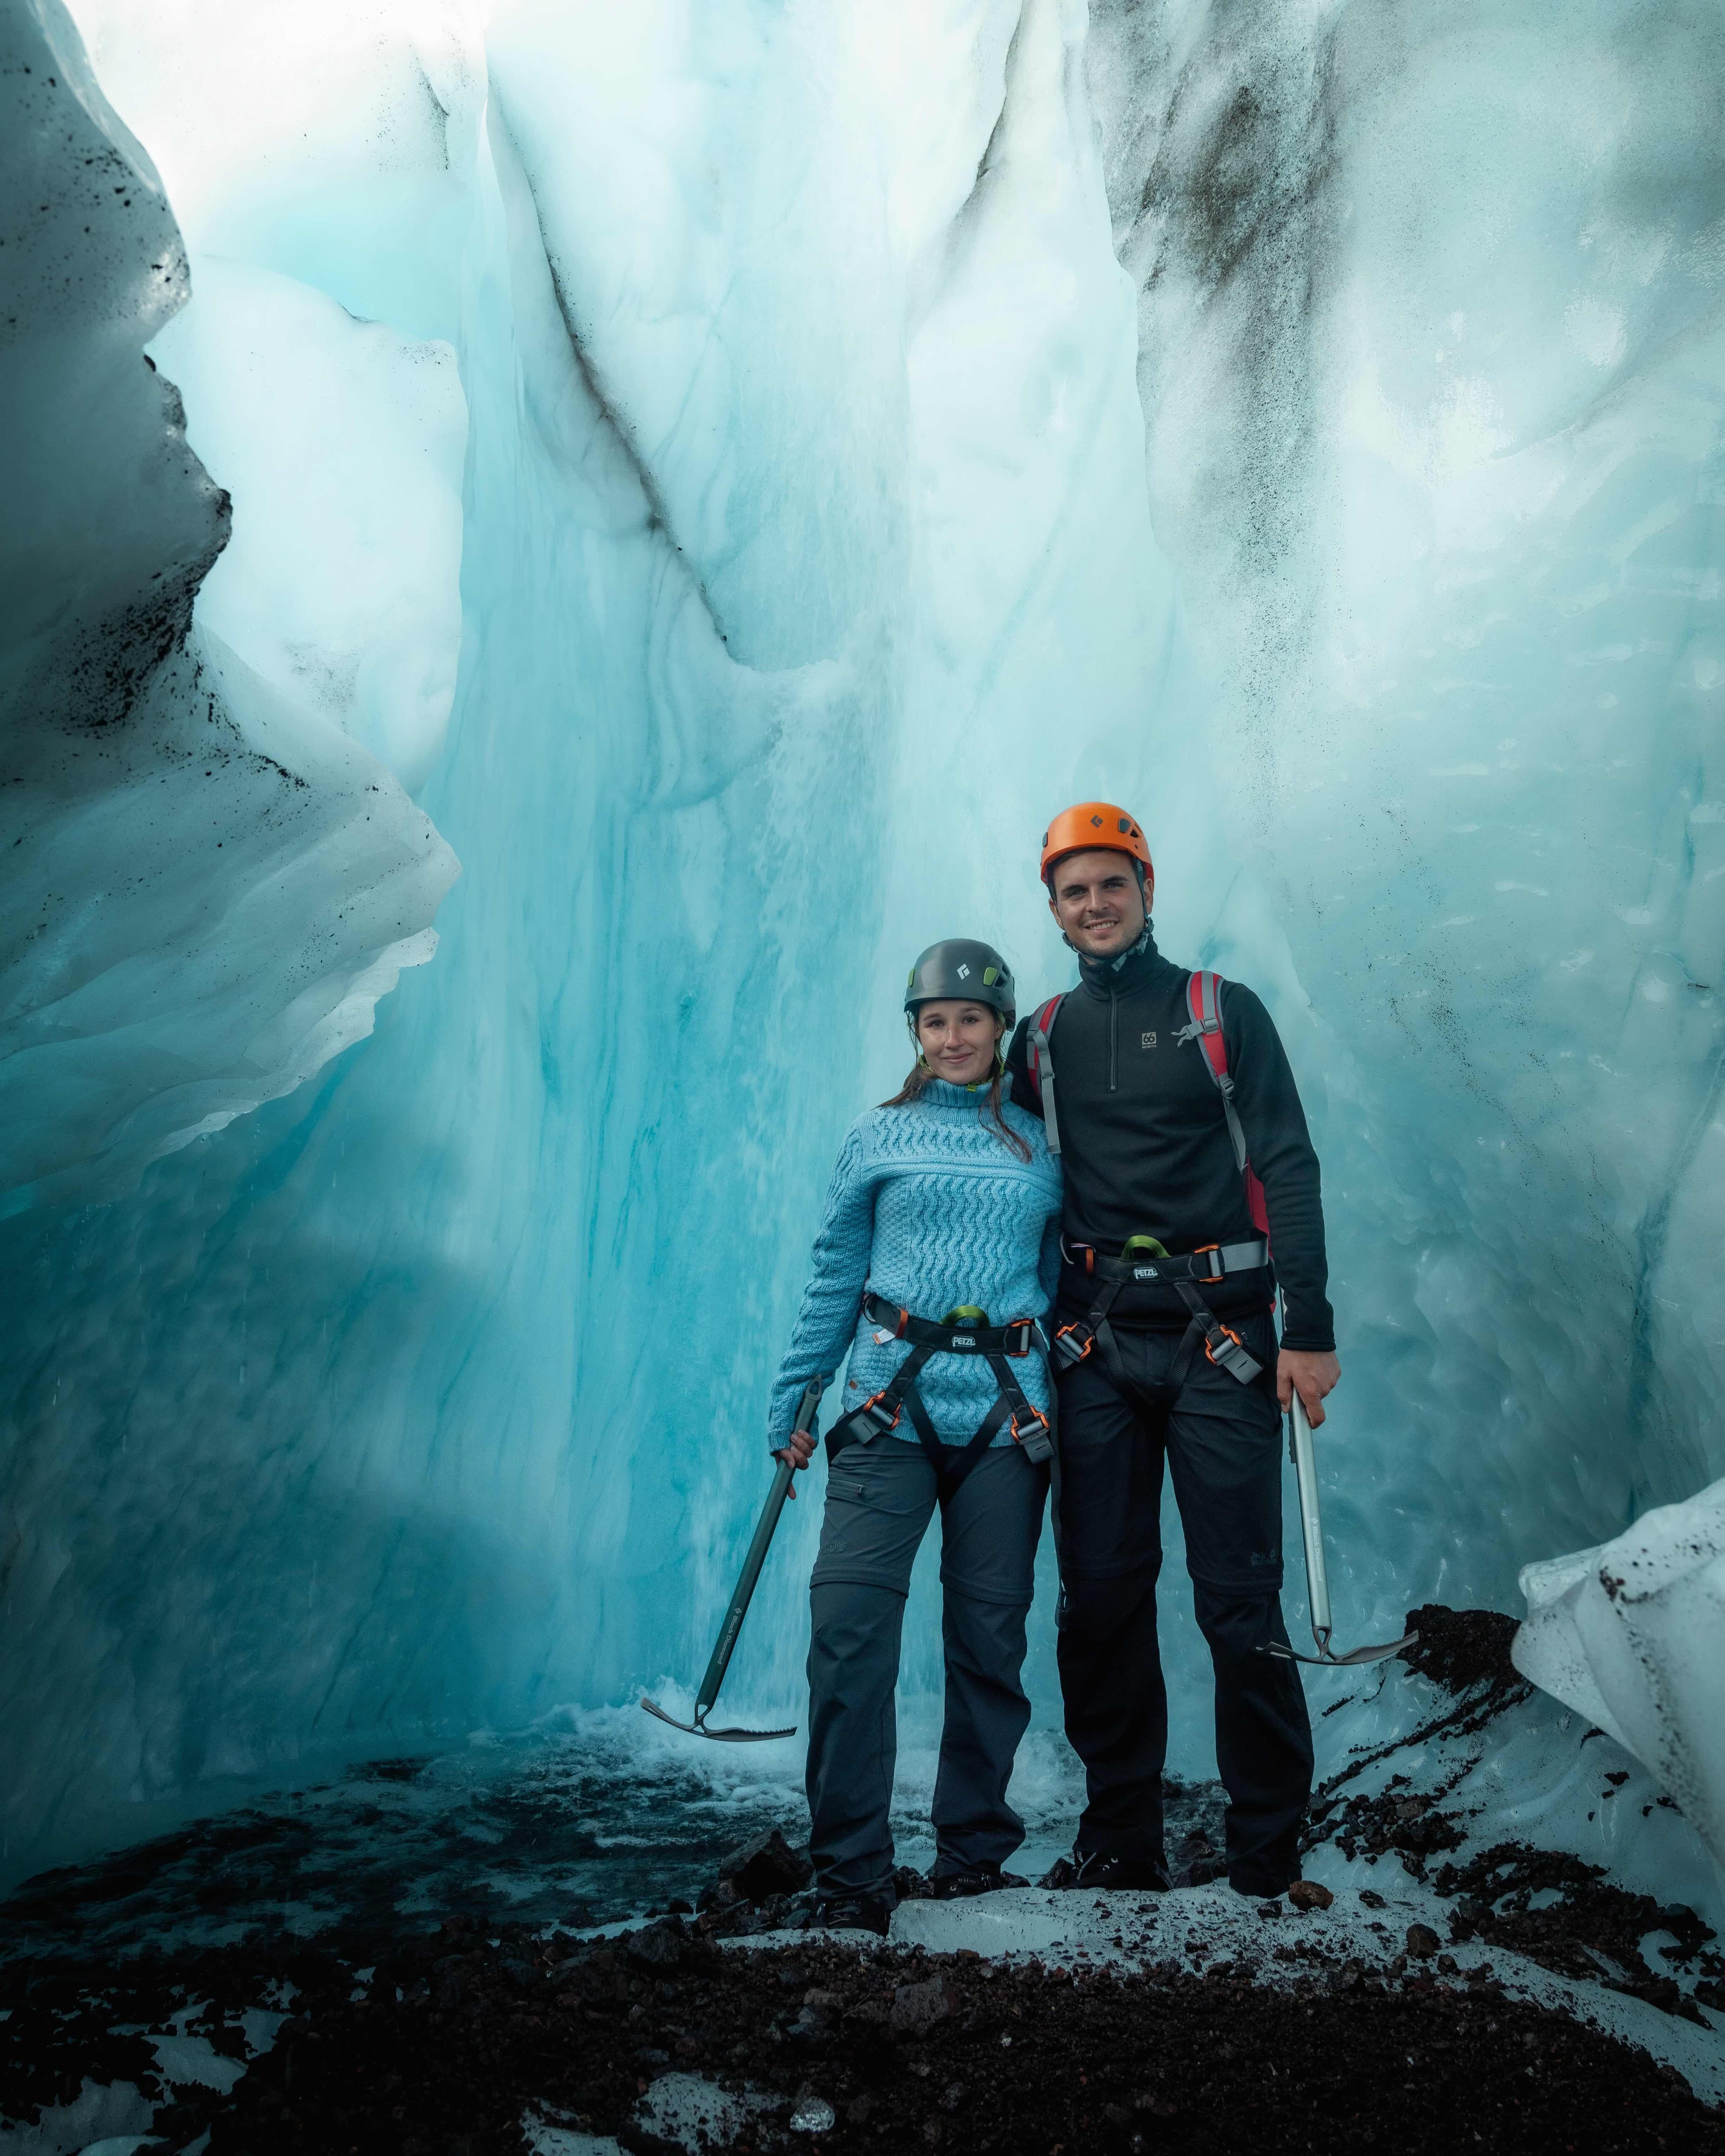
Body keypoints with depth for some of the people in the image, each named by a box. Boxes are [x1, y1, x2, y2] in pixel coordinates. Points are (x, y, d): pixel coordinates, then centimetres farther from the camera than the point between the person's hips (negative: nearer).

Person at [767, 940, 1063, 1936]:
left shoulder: (1043, 1145, 11)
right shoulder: (880, 1137, 9)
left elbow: (1066, 1280, 15)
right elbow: (834, 1280, 10)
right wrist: (793, 1402, 7)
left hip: (1007, 1412, 1)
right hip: (892, 1404, -1)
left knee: (990, 1634, 6)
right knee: (850, 1618, -12)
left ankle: (976, 1855, 22)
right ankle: (852, 1870, -2)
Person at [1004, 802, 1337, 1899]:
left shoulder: (1224, 1011, 4)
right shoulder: (1042, 1039, 14)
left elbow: (1289, 1170, -1)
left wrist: (1309, 1329, -10)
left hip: (1218, 1334, -3)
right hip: (1095, 1344, 3)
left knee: (1241, 1600, -2)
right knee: (1102, 1596, 5)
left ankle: (1268, 1857, 10)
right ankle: (1120, 1839, 17)